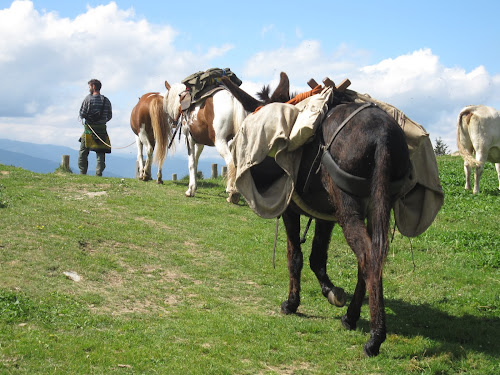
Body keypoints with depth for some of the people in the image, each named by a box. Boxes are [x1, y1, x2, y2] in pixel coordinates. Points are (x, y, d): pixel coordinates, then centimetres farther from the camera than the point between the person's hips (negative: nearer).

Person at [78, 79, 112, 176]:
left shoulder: (88, 98, -7)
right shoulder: (106, 100, 6)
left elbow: (82, 114, -8)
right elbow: (110, 116, 10)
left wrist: (83, 117, 13)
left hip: (89, 129, -3)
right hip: (102, 129, 3)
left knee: (83, 152, 8)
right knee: (100, 153, 6)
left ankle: (82, 172, 7)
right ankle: (98, 173, -1)